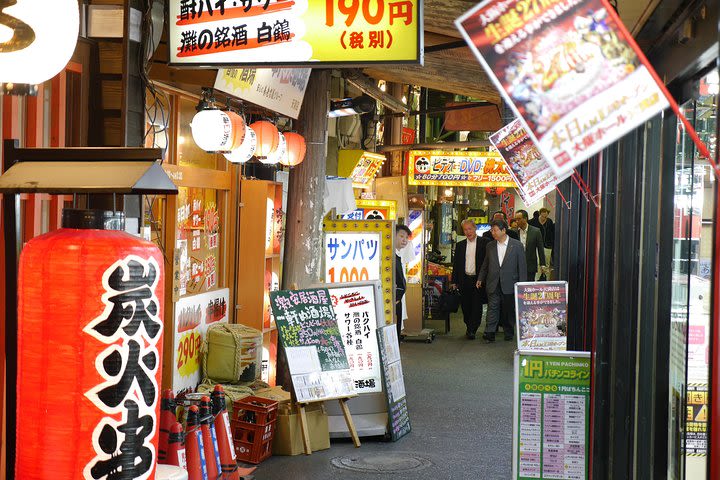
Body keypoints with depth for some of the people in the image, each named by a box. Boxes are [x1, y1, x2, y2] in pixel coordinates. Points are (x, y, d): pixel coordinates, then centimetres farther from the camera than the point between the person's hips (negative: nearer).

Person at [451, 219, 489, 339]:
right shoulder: (460, 245, 12)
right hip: (464, 280, 4)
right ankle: (469, 328, 21)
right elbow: (456, 264, 14)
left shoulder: (484, 243, -1)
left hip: (478, 280, -4)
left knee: (477, 306, -6)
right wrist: (454, 281, 9)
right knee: (466, 306, 7)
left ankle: (472, 330, -1)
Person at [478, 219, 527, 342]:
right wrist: (480, 279, 10)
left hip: (509, 285, -2)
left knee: (509, 310, 7)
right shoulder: (490, 246, 9)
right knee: (492, 308, -5)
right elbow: (485, 265, 17)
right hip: (493, 284, 2)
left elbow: (522, 265, -1)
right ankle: (489, 334, -8)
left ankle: (508, 333, 21)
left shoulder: (517, 245, -2)